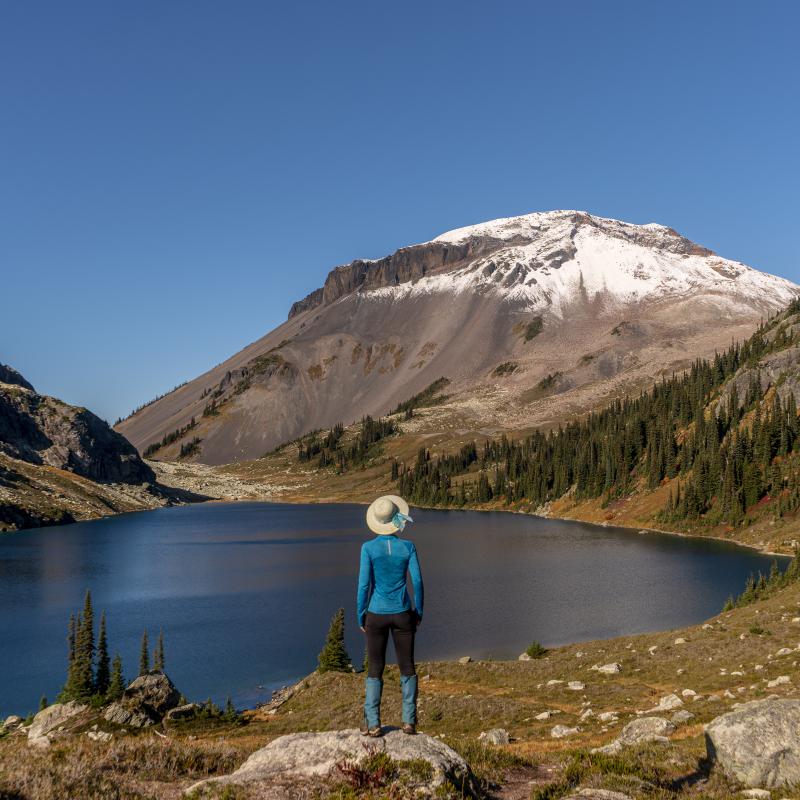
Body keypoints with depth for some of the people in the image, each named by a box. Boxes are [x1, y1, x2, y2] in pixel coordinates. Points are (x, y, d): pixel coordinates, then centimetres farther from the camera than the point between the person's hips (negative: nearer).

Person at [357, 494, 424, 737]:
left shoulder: (368, 547, -9)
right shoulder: (408, 546, -5)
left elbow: (364, 584, -10)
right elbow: (417, 582, -6)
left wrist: (360, 616, 2)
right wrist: (419, 613, 7)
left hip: (377, 615, -1)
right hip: (402, 614, 1)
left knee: (375, 670, 9)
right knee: (407, 667, 13)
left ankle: (373, 724, 5)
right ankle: (409, 721, 11)